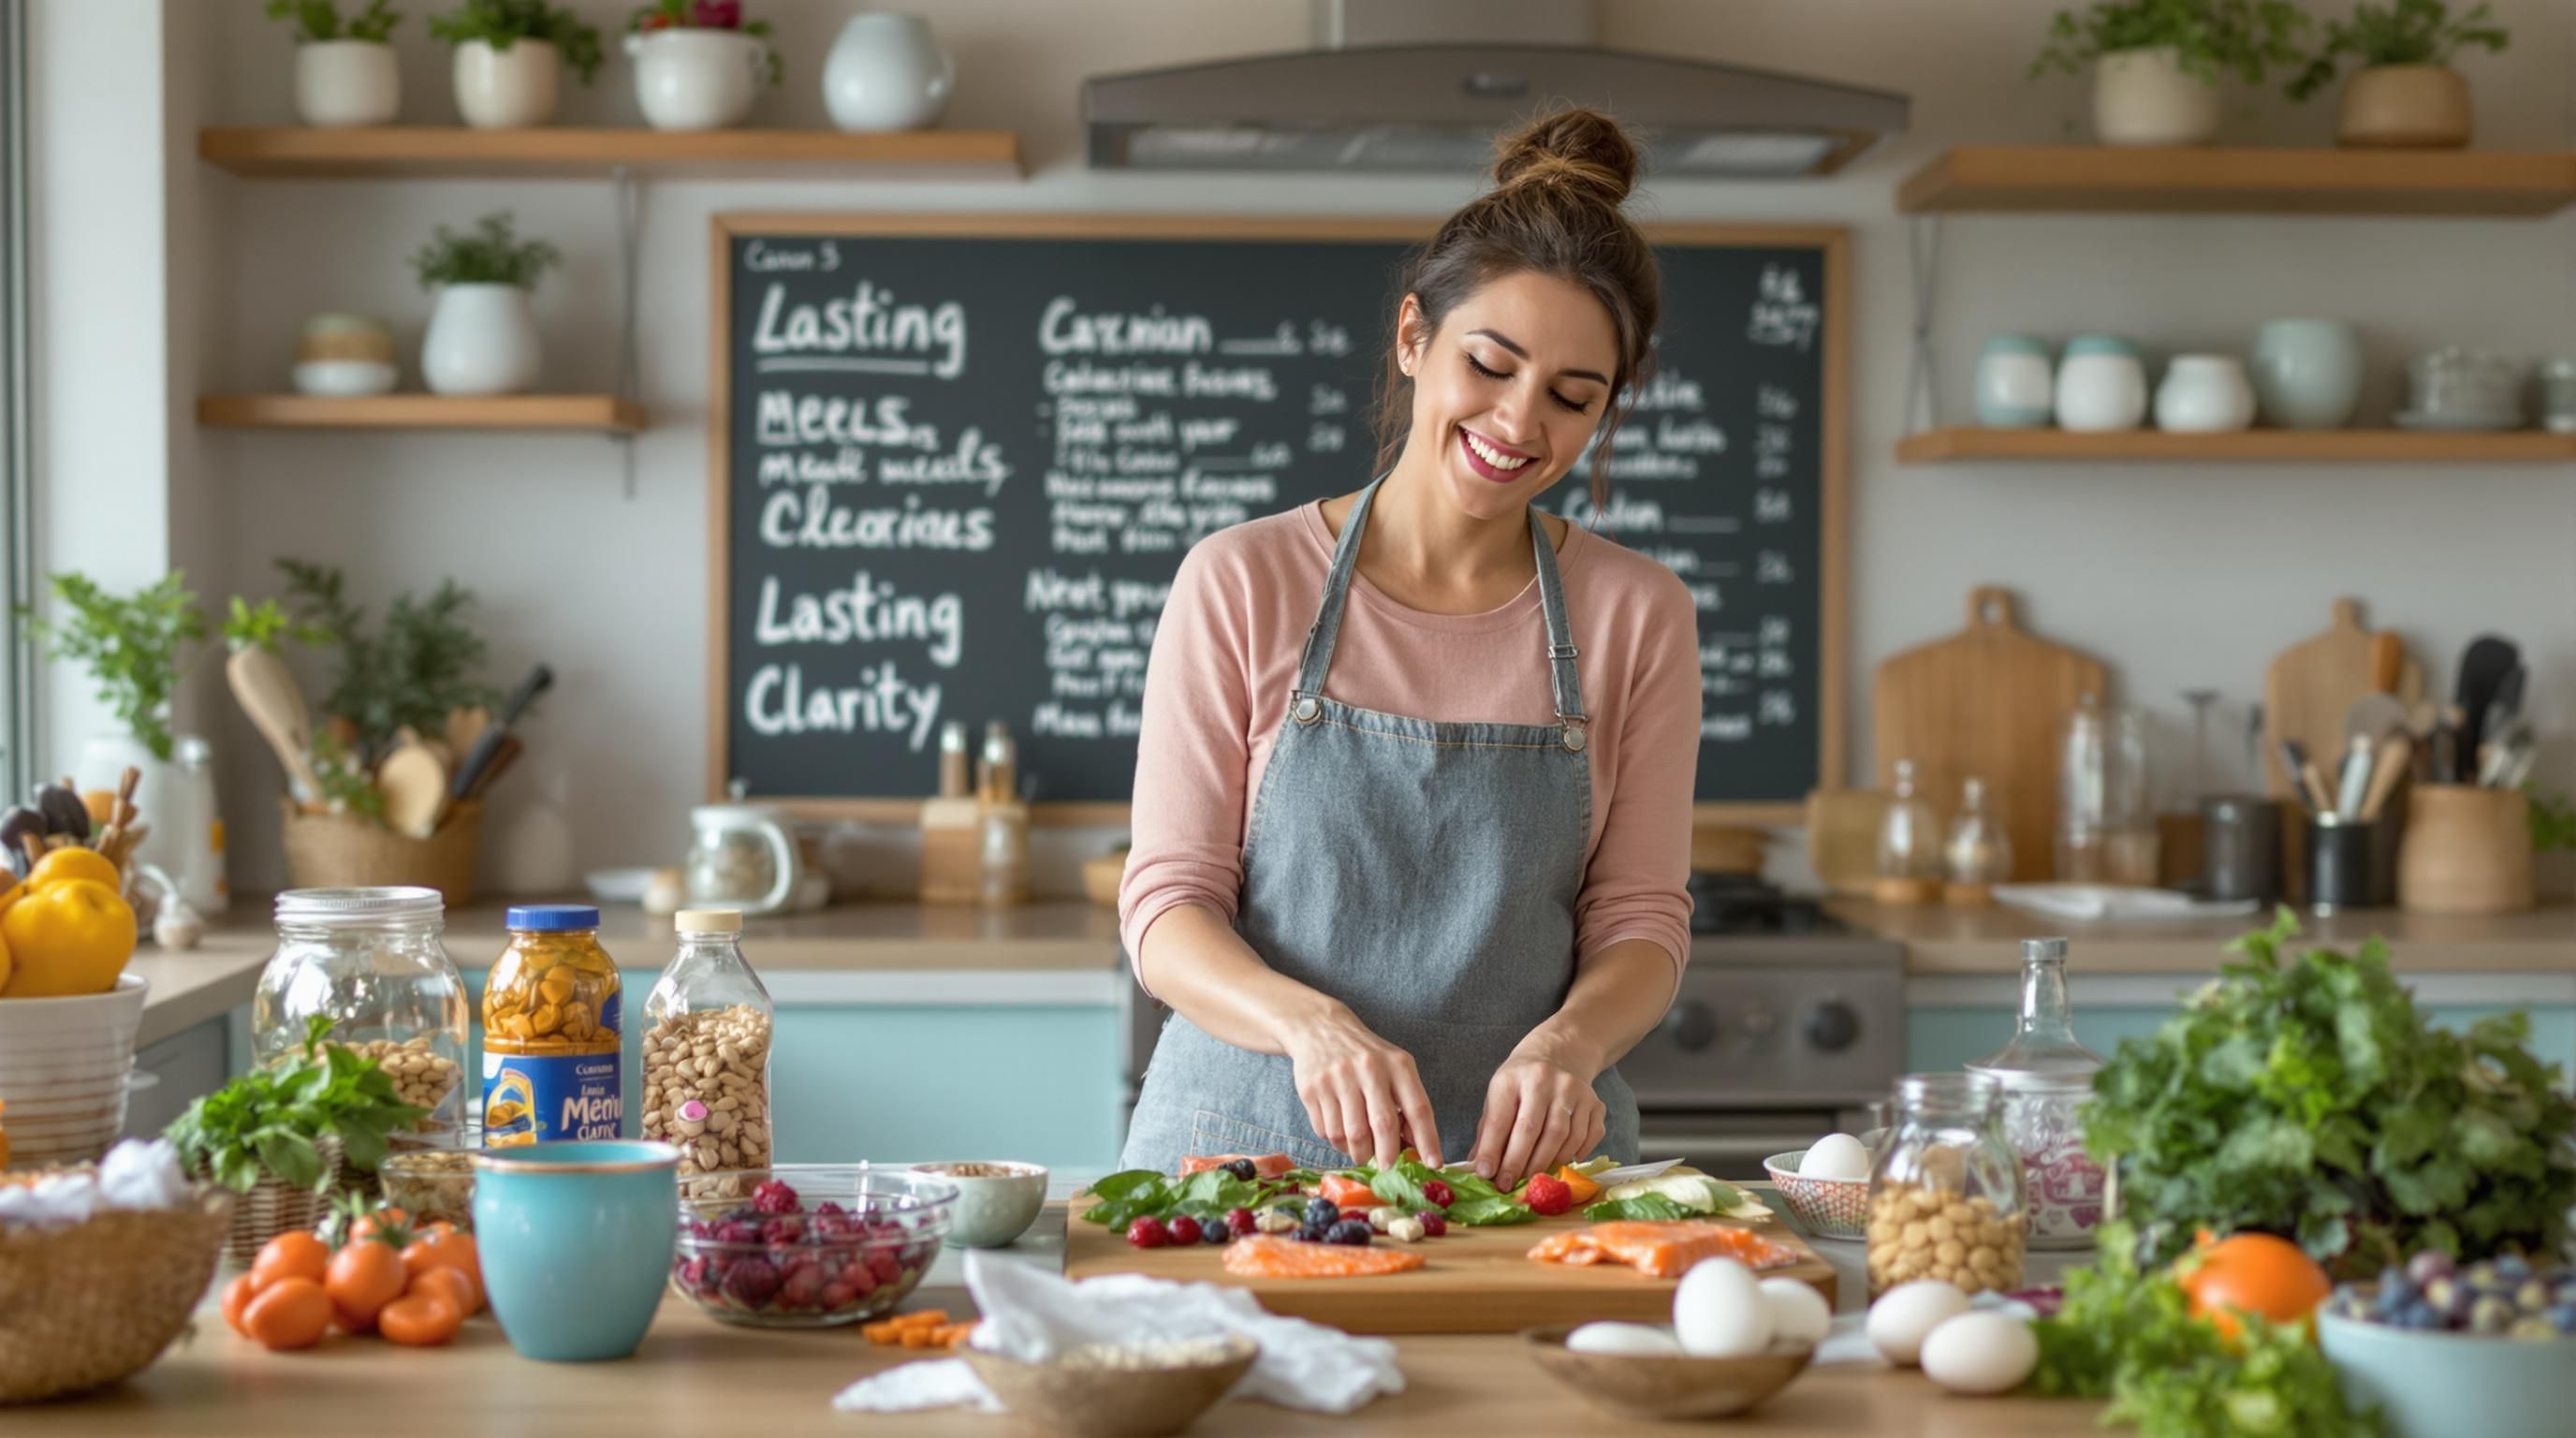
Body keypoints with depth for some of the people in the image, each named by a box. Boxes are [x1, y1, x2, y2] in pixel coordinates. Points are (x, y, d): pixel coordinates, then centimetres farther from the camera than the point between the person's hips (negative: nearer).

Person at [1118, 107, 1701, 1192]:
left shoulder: (1637, 615, 6)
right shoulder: (1242, 583, 1)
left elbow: (1641, 918, 7)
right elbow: (1167, 905, -2)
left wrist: (1568, 1041, -16)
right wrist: (1311, 1022, -21)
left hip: (1517, 1156, 1)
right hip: (1251, 1137, -1)